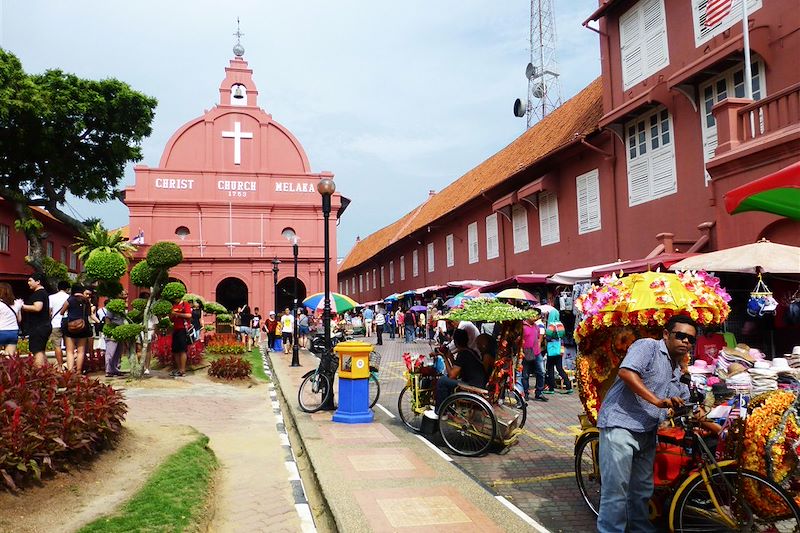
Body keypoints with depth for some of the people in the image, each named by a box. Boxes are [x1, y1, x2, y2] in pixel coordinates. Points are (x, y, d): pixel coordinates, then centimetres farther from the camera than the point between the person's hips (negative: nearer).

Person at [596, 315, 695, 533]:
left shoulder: (677, 372, 21)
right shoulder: (647, 346, -5)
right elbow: (626, 372, -22)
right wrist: (657, 401, -22)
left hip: (646, 433, 9)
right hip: (620, 424, -9)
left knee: (642, 490, 16)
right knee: (616, 488, -8)